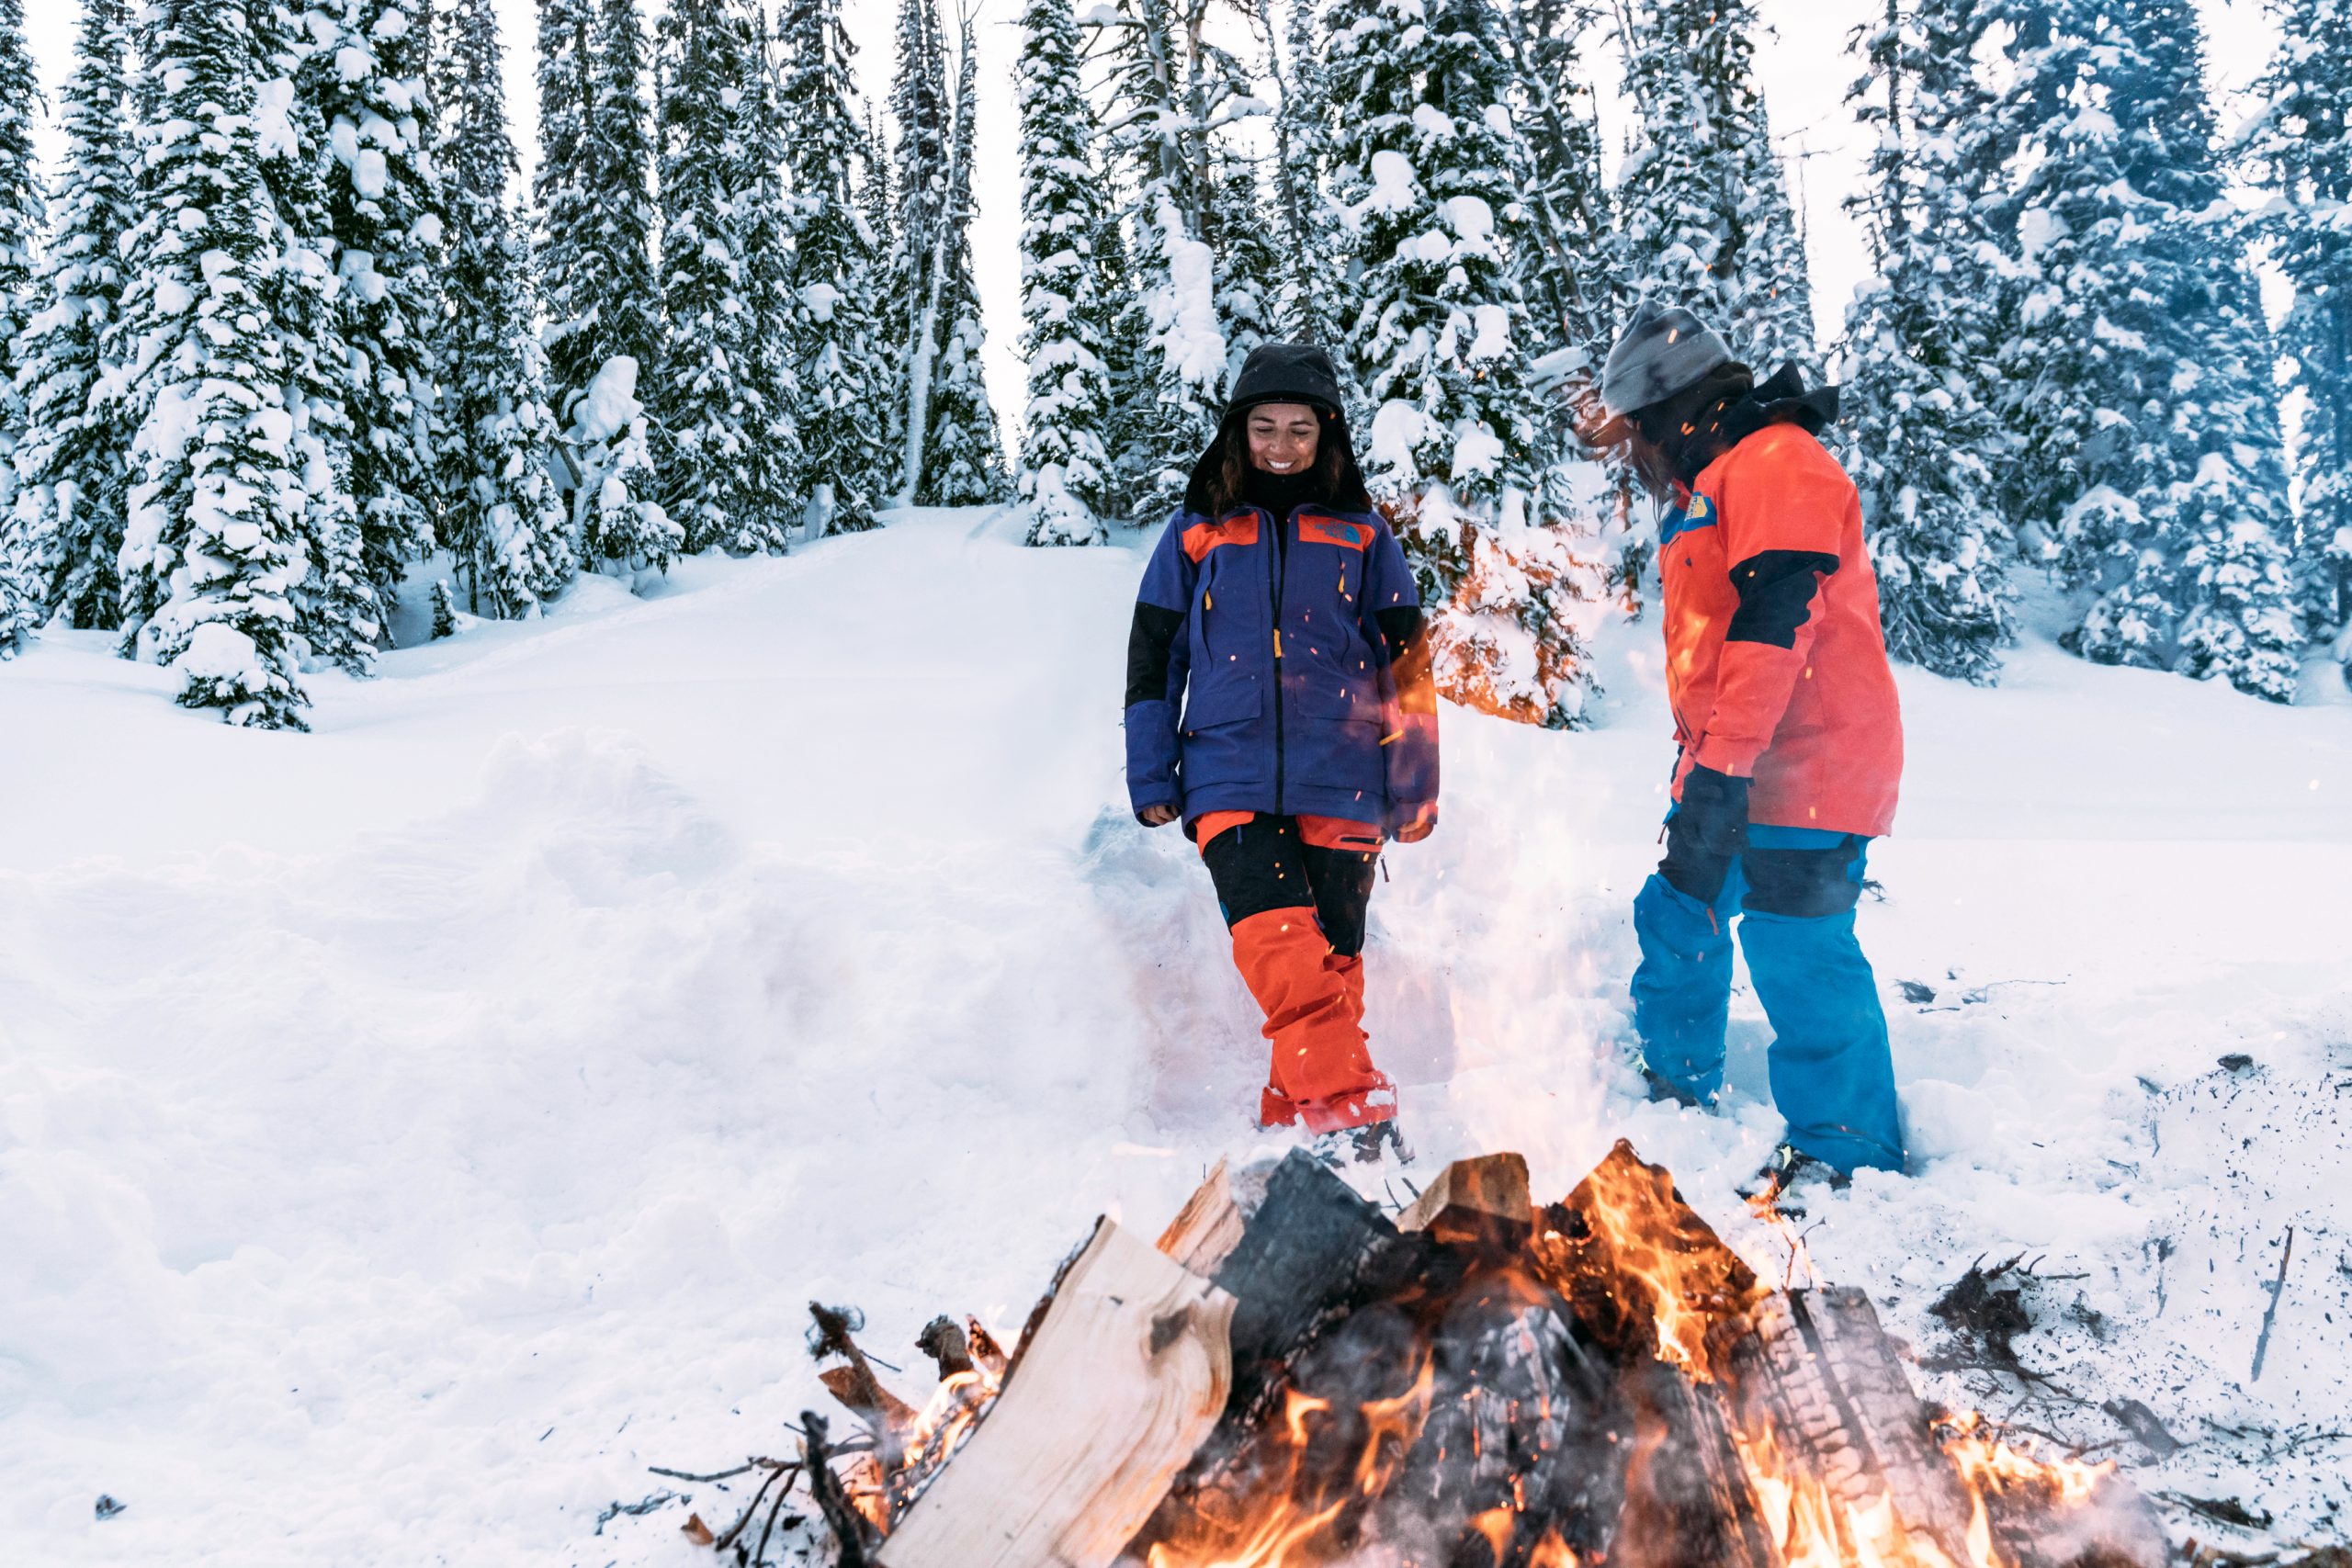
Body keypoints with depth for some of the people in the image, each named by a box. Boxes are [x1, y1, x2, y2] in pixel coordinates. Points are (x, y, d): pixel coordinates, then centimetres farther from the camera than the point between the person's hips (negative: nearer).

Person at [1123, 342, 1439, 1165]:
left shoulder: (1362, 536, 13)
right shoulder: (1196, 534, 13)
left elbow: (1405, 665, 14)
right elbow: (1153, 660, 15)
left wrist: (1417, 786, 9)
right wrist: (1150, 780, 10)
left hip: (1339, 788, 1)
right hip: (1229, 781, -1)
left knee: (1331, 959, 0)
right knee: (1282, 950, -21)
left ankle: (1292, 1121, 12)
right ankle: (1355, 1115, -26)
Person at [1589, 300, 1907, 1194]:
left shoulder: (1777, 462, -11)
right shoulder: (1706, 489, 22)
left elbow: (1772, 620, -22)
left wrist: (1723, 765, -26)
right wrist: (1700, 755, 27)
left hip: (1803, 771, -10)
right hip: (1728, 771, 10)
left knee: (1798, 955, -9)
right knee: (1678, 918, 18)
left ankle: (1850, 1152, 3)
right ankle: (1676, 1086, 37)